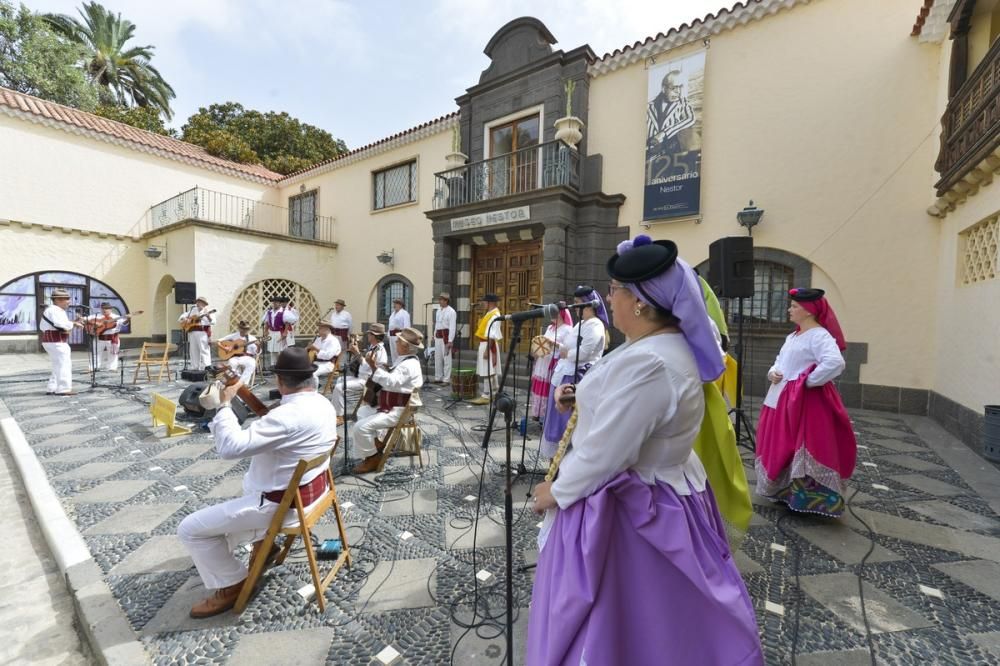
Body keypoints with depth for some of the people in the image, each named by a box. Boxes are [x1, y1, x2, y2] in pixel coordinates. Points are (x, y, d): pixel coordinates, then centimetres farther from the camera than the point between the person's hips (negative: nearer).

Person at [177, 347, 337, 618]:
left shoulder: (288, 415, -32)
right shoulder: (324, 404, -4)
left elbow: (230, 447, -31)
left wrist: (224, 404, -21)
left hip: (285, 503, -9)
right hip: (314, 489, 9)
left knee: (190, 529, 2)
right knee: (249, 481, 36)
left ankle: (231, 585, 16)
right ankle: (263, 541, 37)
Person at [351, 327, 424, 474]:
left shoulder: (409, 364, -22)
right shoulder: (406, 361, 12)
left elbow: (390, 382, -32)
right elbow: (391, 380, 17)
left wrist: (374, 367, -32)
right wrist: (376, 366, 7)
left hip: (398, 411, -12)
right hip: (391, 407, 12)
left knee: (361, 427, -19)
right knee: (362, 413, 26)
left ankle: (372, 458, 1)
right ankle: (375, 444, 23)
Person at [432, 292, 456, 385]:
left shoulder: (451, 311, -9)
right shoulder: (439, 310, 16)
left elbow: (452, 327, -14)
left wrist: (450, 341, -18)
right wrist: (435, 336, 16)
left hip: (446, 336, -8)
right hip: (438, 336, 8)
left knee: (446, 358, -5)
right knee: (437, 357, 12)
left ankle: (446, 379, 2)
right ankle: (438, 378, 22)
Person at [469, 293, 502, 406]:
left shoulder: (494, 316, -17)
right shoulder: (489, 314, 13)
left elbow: (492, 336, -22)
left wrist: (487, 350, -23)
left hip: (489, 345, -10)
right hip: (484, 344, 10)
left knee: (487, 372, -5)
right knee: (491, 372, 16)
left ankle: (486, 396, 0)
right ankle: (493, 393, 26)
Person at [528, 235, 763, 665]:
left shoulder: (646, 364, -32)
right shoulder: (672, 347, 2)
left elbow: (604, 454, -28)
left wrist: (555, 492, -12)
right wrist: (586, 399, 5)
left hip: (629, 507, -9)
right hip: (665, 492, 9)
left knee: (620, 622, 15)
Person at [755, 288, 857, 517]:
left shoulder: (819, 336, -14)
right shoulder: (793, 336, 15)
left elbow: (836, 363, -30)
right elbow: (781, 361, 22)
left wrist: (808, 381, -21)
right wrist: (772, 372, 1)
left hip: (806, 402, -10)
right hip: (782, 399, 10)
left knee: (803, 449, -2)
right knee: (780, 447, 16)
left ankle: (806, 497, 12)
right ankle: (782, 490, 30)